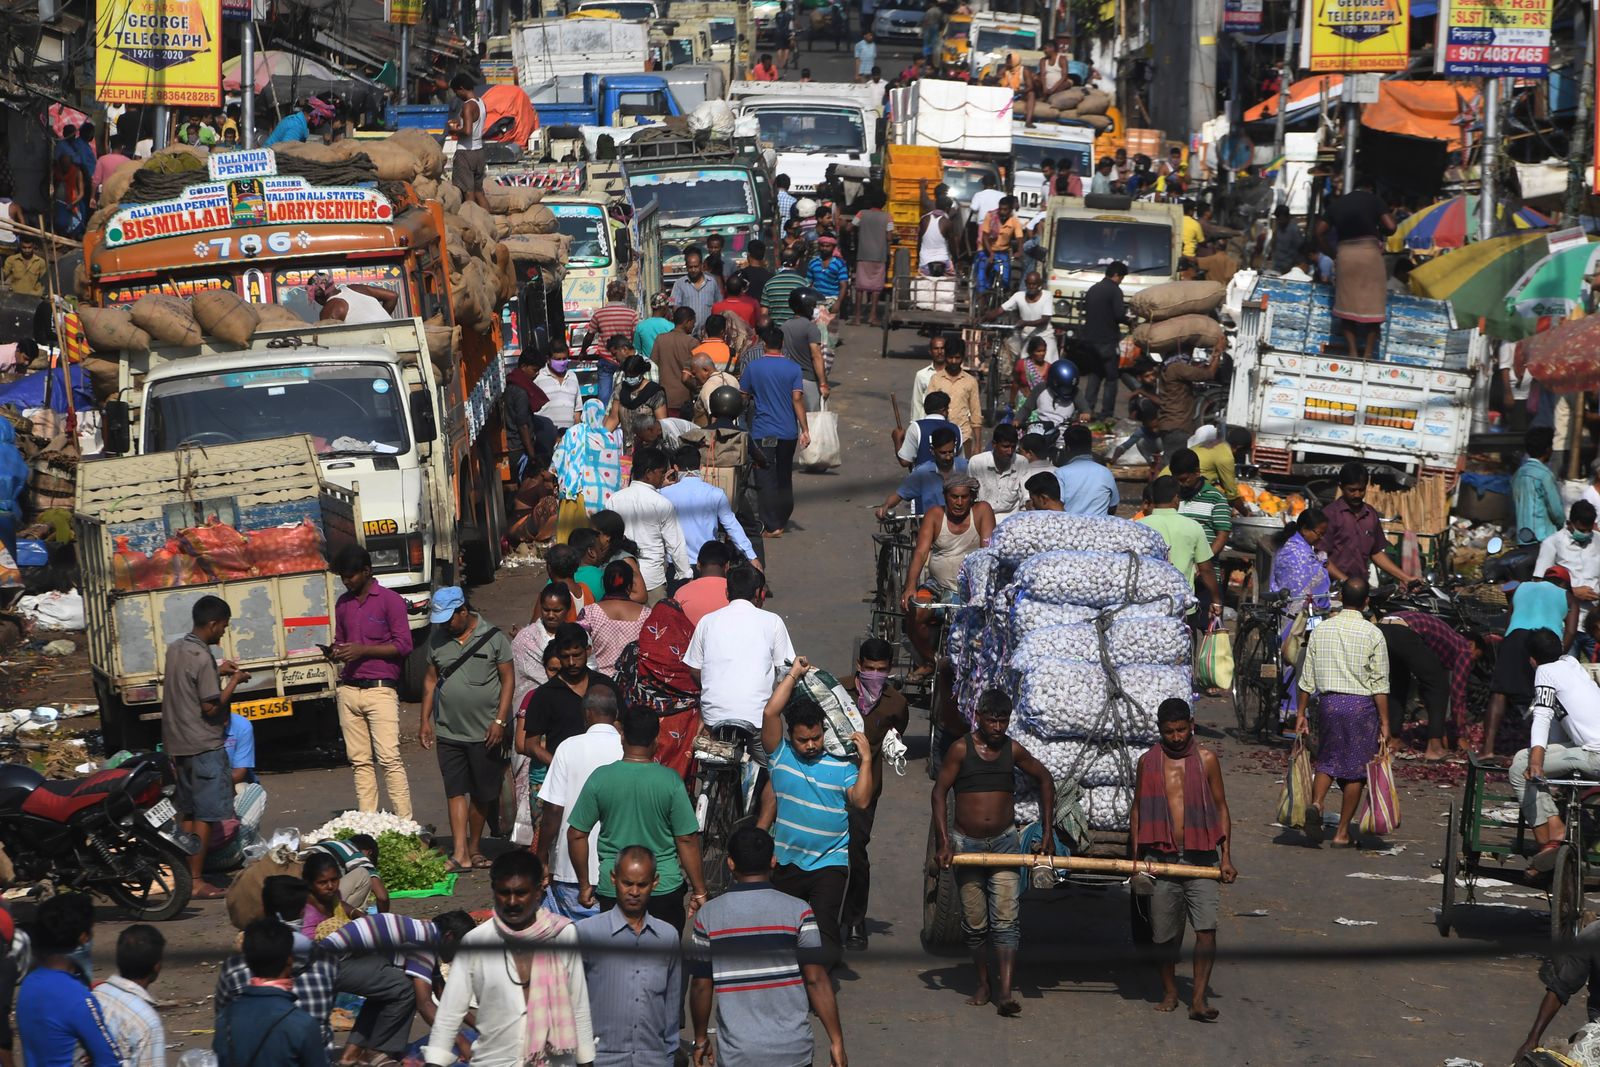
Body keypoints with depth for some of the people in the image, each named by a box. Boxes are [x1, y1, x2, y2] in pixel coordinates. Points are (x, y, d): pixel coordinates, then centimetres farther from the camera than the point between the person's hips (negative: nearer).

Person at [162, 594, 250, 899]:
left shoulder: (175, 649, 8)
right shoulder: (202, 658, -19)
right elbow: (211, 707, -19)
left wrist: (217, 671, 17)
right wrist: (234, 682, -8)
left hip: (177, 744, 9)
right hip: (204, 745, -9)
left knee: (188, 813, 14)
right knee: (205, 815, -5)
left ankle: (187, 876, 17)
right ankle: (197, 882, -6)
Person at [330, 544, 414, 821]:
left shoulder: (390, 601, -2)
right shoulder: (343, 603, 17)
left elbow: (403, 645, -7)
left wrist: (362, 650, -14)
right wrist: (336, 653, 3)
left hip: (380, 689, -6)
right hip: (349, 691, 6)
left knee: (389, 758, -13)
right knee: (360, 761, 3)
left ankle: (405, 822, -13)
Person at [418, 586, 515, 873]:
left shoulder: (493, 638, -3)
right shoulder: (439, 642, 9)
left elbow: (508, 680, -3)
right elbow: (431, 680, 15)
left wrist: (500, 721, -11)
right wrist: (425, 721, 9)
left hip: (485, 733, -3)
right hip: (449, 732, 3)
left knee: (482, 795, 5)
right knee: (456, 792, -4)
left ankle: (474, 848, 19)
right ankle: (461, 853, -7)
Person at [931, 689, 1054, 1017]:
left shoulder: (1013, 750, 2)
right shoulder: (961, 749, -6)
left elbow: (1044, 779, 16)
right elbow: (939, 793, -5)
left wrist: (1048, 832, 12)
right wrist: (944, 842, -14)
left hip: (1004, 841, 1)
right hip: (966, 842, -1)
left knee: (1006, 919, -11)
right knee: (975, 922, 6)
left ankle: (1005, 992, -18)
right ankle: (983, 985, 22)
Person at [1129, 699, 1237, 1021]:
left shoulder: (1206, 760, 3)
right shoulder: (1148, 762, 5)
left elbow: (1221, 808, 8)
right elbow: (1138, 811, 10)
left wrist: (1226, 856, 1)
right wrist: (1135, 860, 6)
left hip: (1201, 858, -1)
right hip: (1161, 858, 1)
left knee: (1206, 928, -14)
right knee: (1164, 933, 8)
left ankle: (1199, 1000, -12)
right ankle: (1169, 992, 27)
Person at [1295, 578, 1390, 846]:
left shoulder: (1321, 630, 3)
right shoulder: (1372, 635, -6)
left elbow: (1307, 678, 5)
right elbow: (1380, 685, -7)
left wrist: (1300, 713, 13)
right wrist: (1384, 723, -3)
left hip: (1330, 702, 3)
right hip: (1361, 704, -3)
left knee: (1326, 761, 16)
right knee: (1356, 768, 7)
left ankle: (1316, 804, -13)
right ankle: (1342, 832, 10)